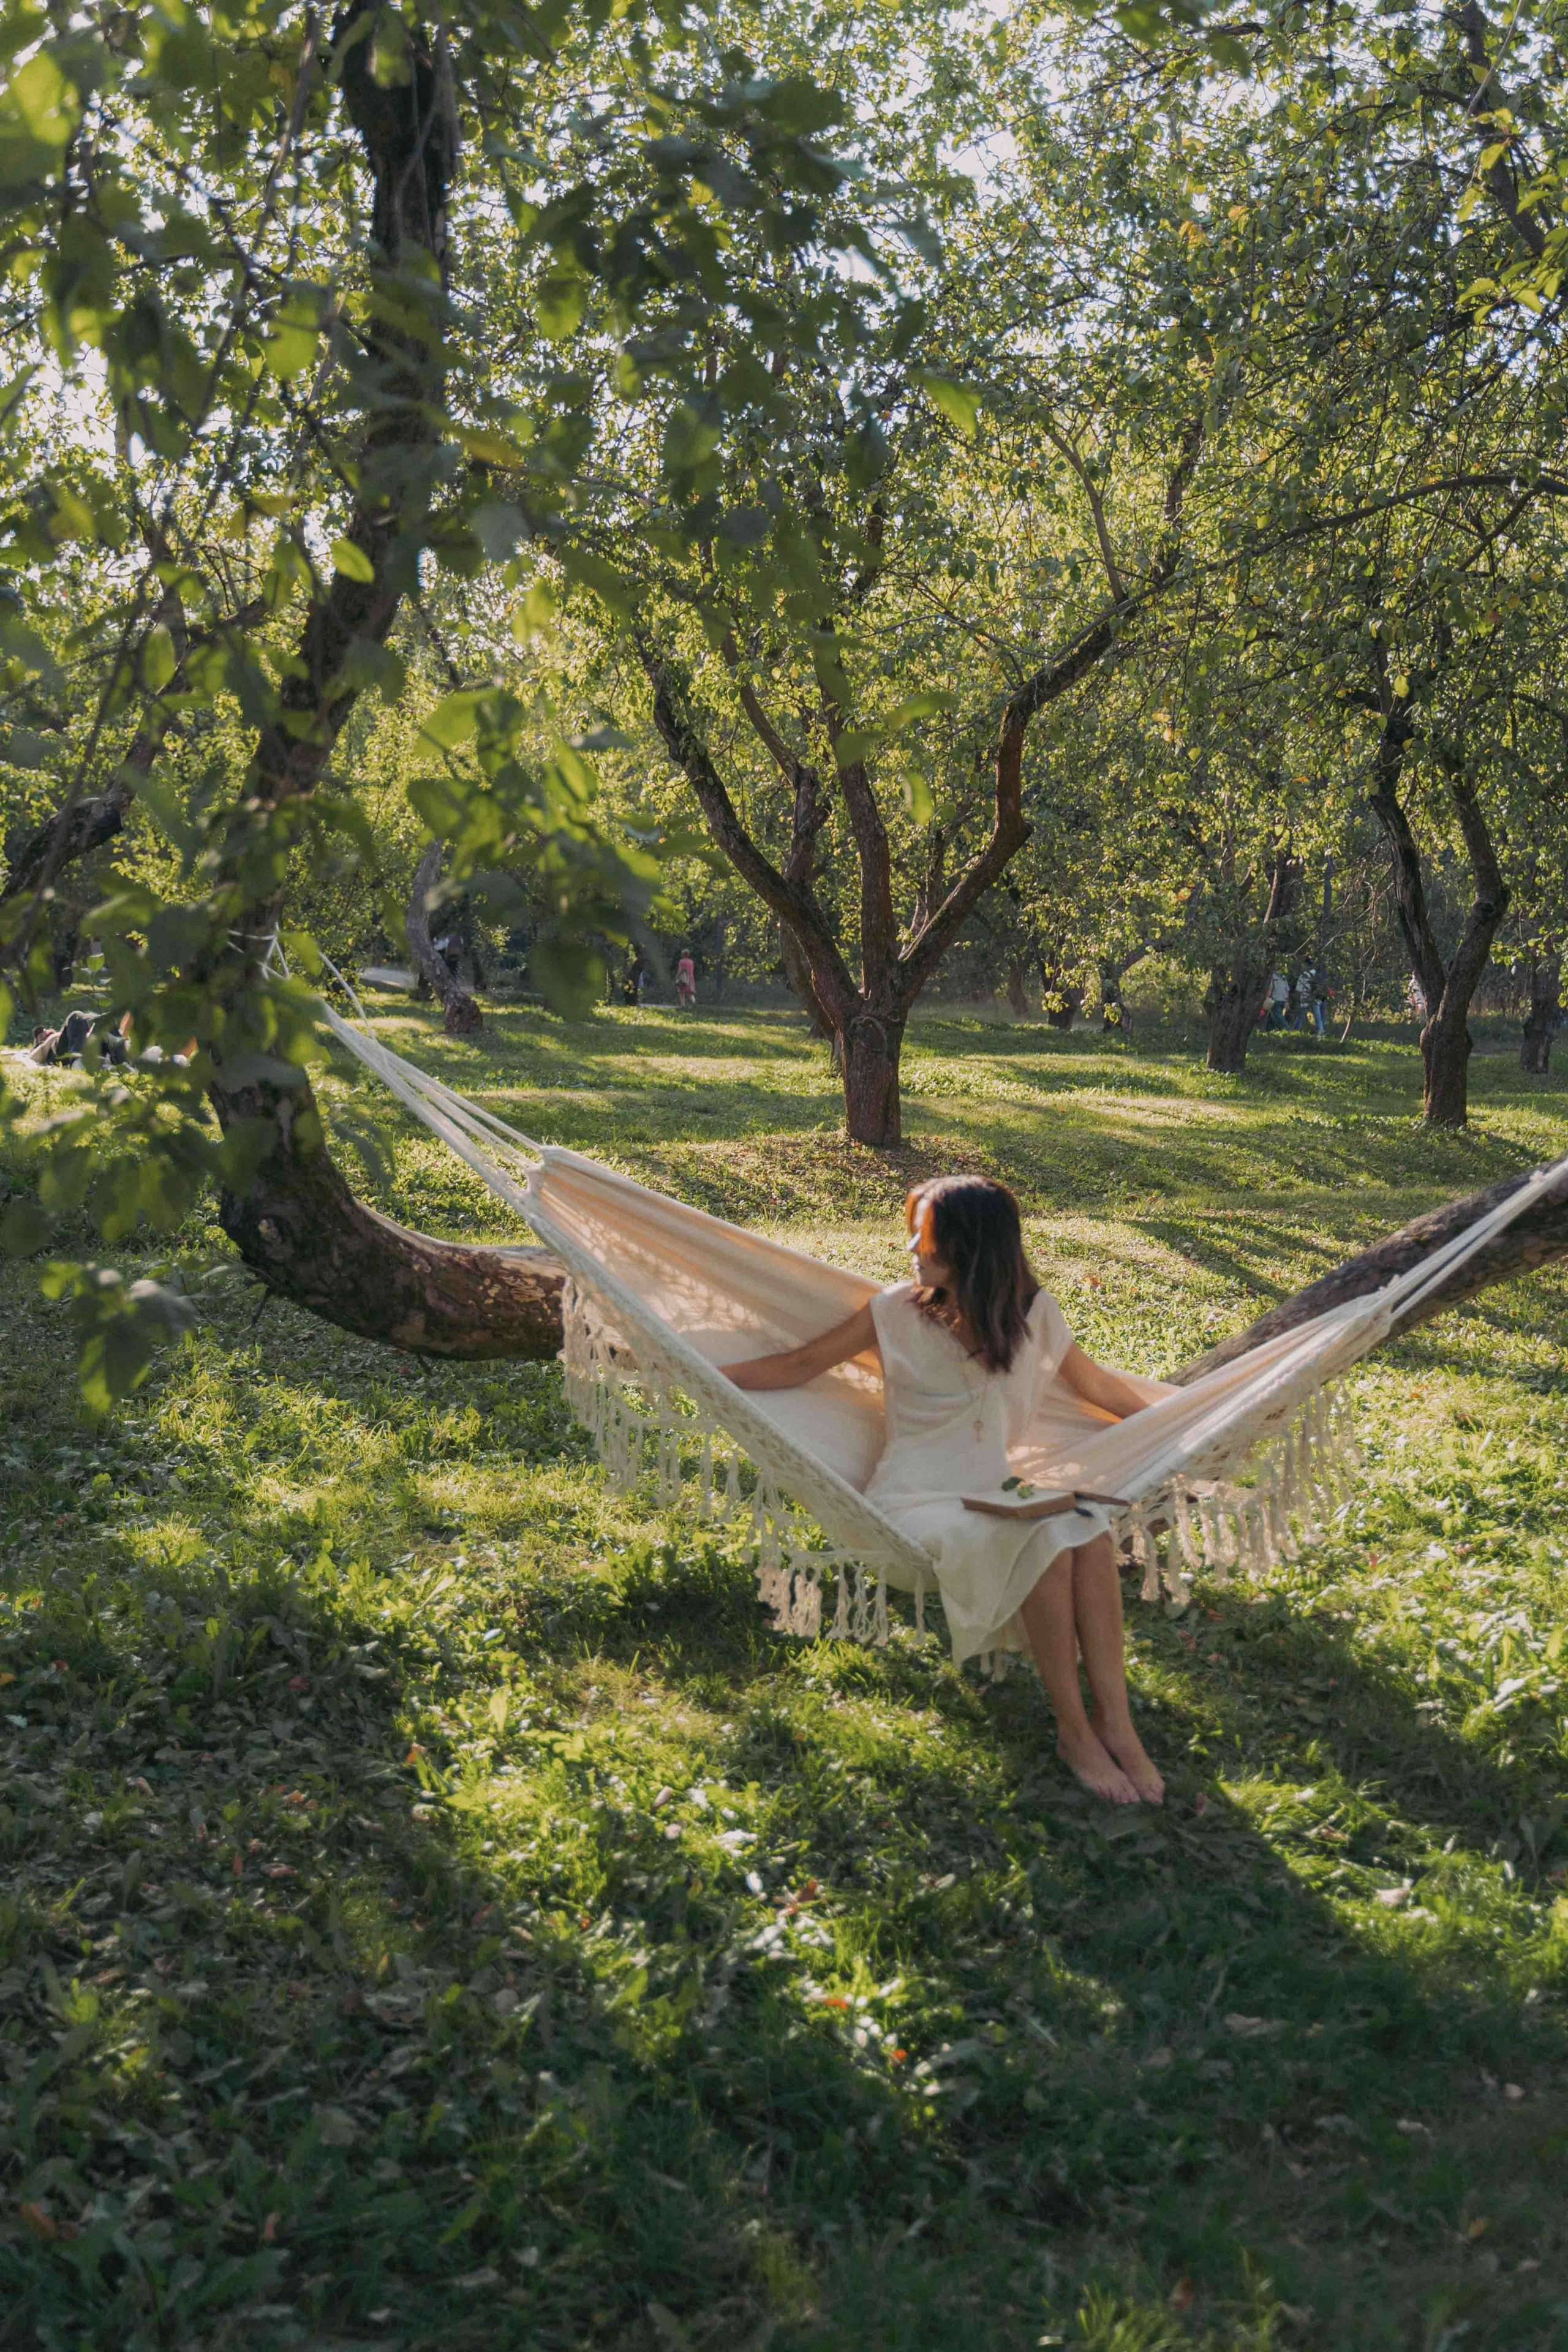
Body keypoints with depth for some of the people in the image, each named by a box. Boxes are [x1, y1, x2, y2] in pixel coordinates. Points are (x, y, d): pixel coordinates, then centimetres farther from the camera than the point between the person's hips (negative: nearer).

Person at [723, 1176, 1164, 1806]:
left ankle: (1116, 1723, -26)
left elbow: (1097, 1384, 19)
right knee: (1046, 1544, -30)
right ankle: (1073, 1732, -19)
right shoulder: (897, 1312, -1)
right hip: (916, 1501, -3)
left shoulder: (1031, 1313, 6)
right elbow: (800, 1365, 3)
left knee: (1088, 1530, -28)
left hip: (991, 1495, 3)